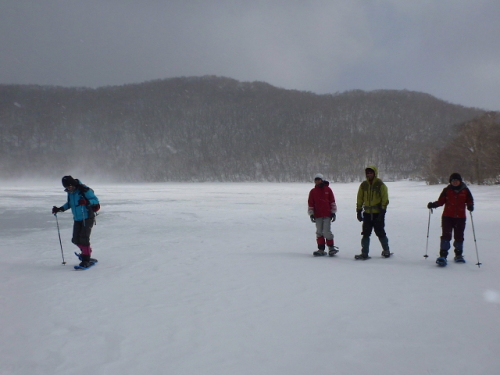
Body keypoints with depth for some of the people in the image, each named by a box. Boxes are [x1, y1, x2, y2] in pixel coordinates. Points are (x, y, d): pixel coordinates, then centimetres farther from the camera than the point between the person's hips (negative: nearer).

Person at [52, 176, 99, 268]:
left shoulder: (84, 190, -18)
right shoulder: (70, 192, 4)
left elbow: (96, 200, -17)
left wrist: (86, 201, -35)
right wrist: (60, 209, 9)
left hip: (88, 218, -7)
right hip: (77, 219, 7)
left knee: (84, 238, -14)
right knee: (75, 240, 4)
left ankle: (86, 259, -5)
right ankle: (87, 251, 30)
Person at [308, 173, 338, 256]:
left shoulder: (328, 190, 3)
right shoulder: (313, 191, 7)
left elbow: (332, 202, 6)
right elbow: (310, 203, 8)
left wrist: (333, 212, 4)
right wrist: (311, 214, 3)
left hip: (327, 215, -3)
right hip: (318, 215, 3)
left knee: (326, 232, -8)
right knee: (319, 232, 6)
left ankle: (331, 247, 8)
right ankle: (321, 249, 13)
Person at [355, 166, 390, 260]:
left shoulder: (380, 184, -3)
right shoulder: (363, 185, 9)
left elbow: (385, 199, -4)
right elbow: (360, 199, 14)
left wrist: (382, 211, -11)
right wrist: (359, 211, 9)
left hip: (378, 213, -4)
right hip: (367, 213, 4)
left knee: (380, 233, 4)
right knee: (366, 234, 1)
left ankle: (386, 251, 22)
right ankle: (364, 253, 4)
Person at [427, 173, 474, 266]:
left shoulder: (465, 190, 3)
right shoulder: (447, 190, 2)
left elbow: (470, 200, 10)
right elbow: (441, 201, 4)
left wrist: (470, 206, -12)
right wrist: (433, 204, -14)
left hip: (460, 217, 1)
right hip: (447, 216, -1)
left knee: (459, 236, 9)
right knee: (446, 235, -10)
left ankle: (459, 255, 27)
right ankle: (443, 255, -9)